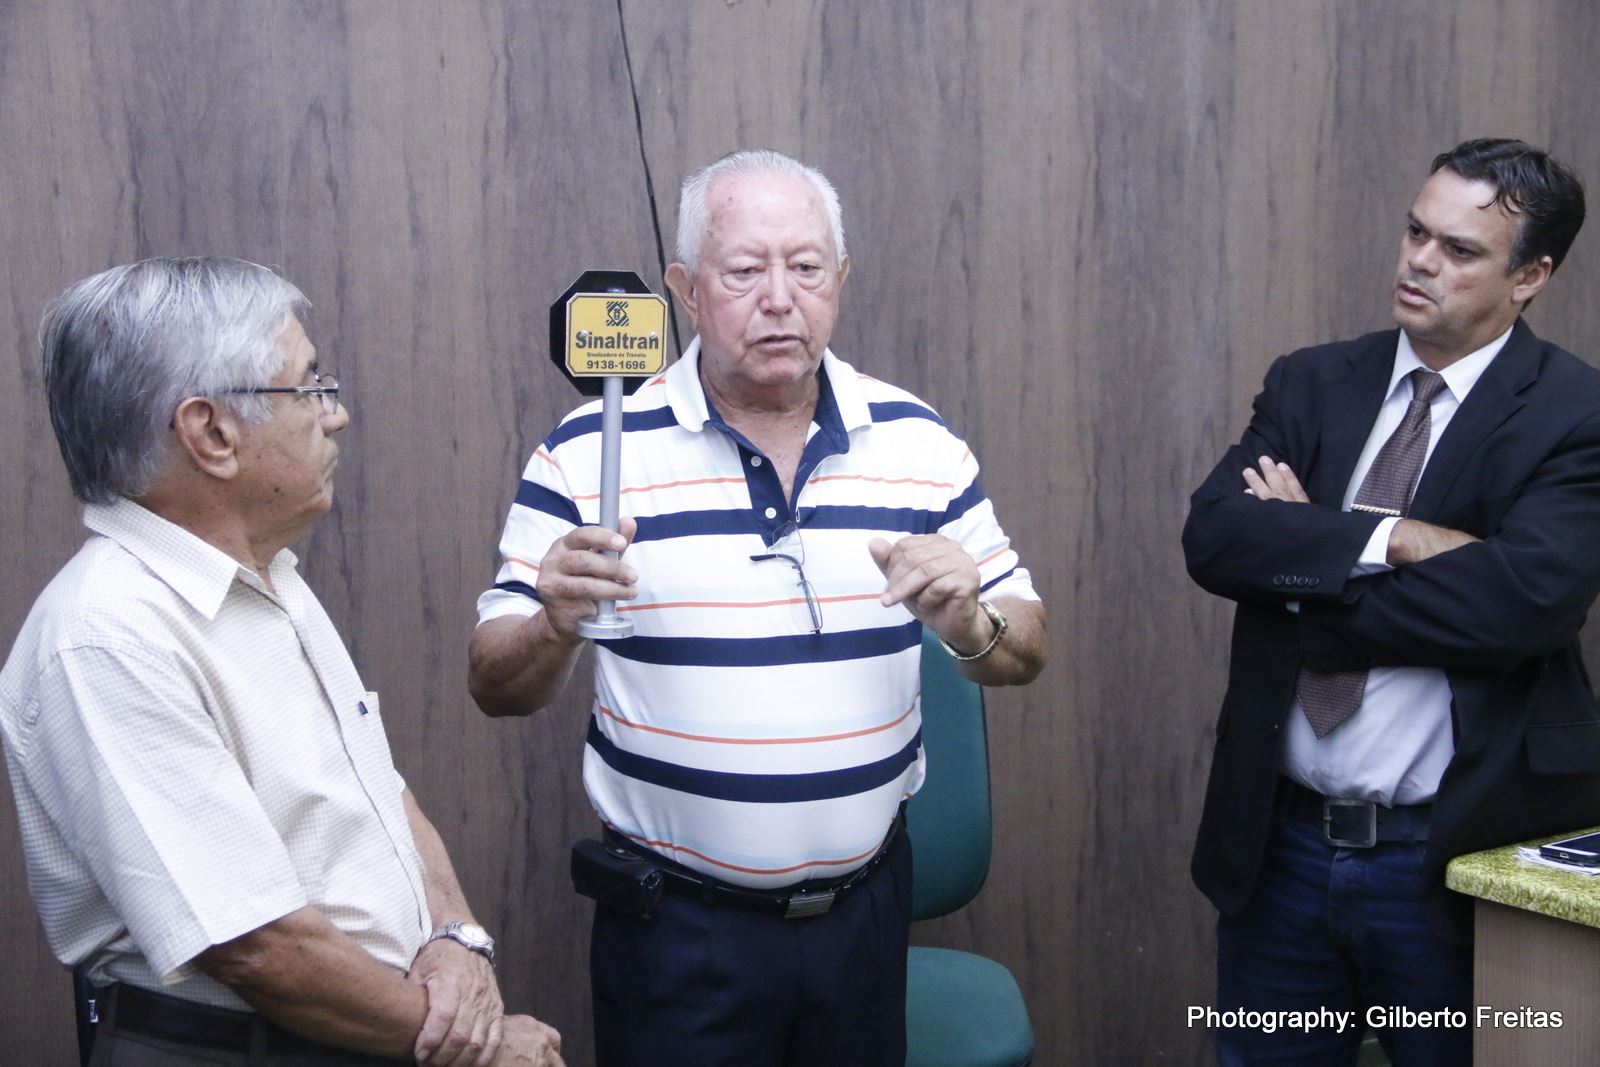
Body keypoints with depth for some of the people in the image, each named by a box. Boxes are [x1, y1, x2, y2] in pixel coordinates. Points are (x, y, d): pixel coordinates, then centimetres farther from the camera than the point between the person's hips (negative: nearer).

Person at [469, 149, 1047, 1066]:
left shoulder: (918, 442, 0)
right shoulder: (591, 451, -8)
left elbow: (1027, 652, 5)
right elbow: (497, 687, -6)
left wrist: (967, 622, -17)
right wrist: (557, 629, -28)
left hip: (864, 911, 3)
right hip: (676, 925, -2)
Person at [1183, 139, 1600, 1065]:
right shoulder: (1311, 383, 5)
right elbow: (1213, 535, -9)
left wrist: (1303, 551, -16)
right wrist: (1393, 539, -20)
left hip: (1455, 857, -4)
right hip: (1281, 842, 4)